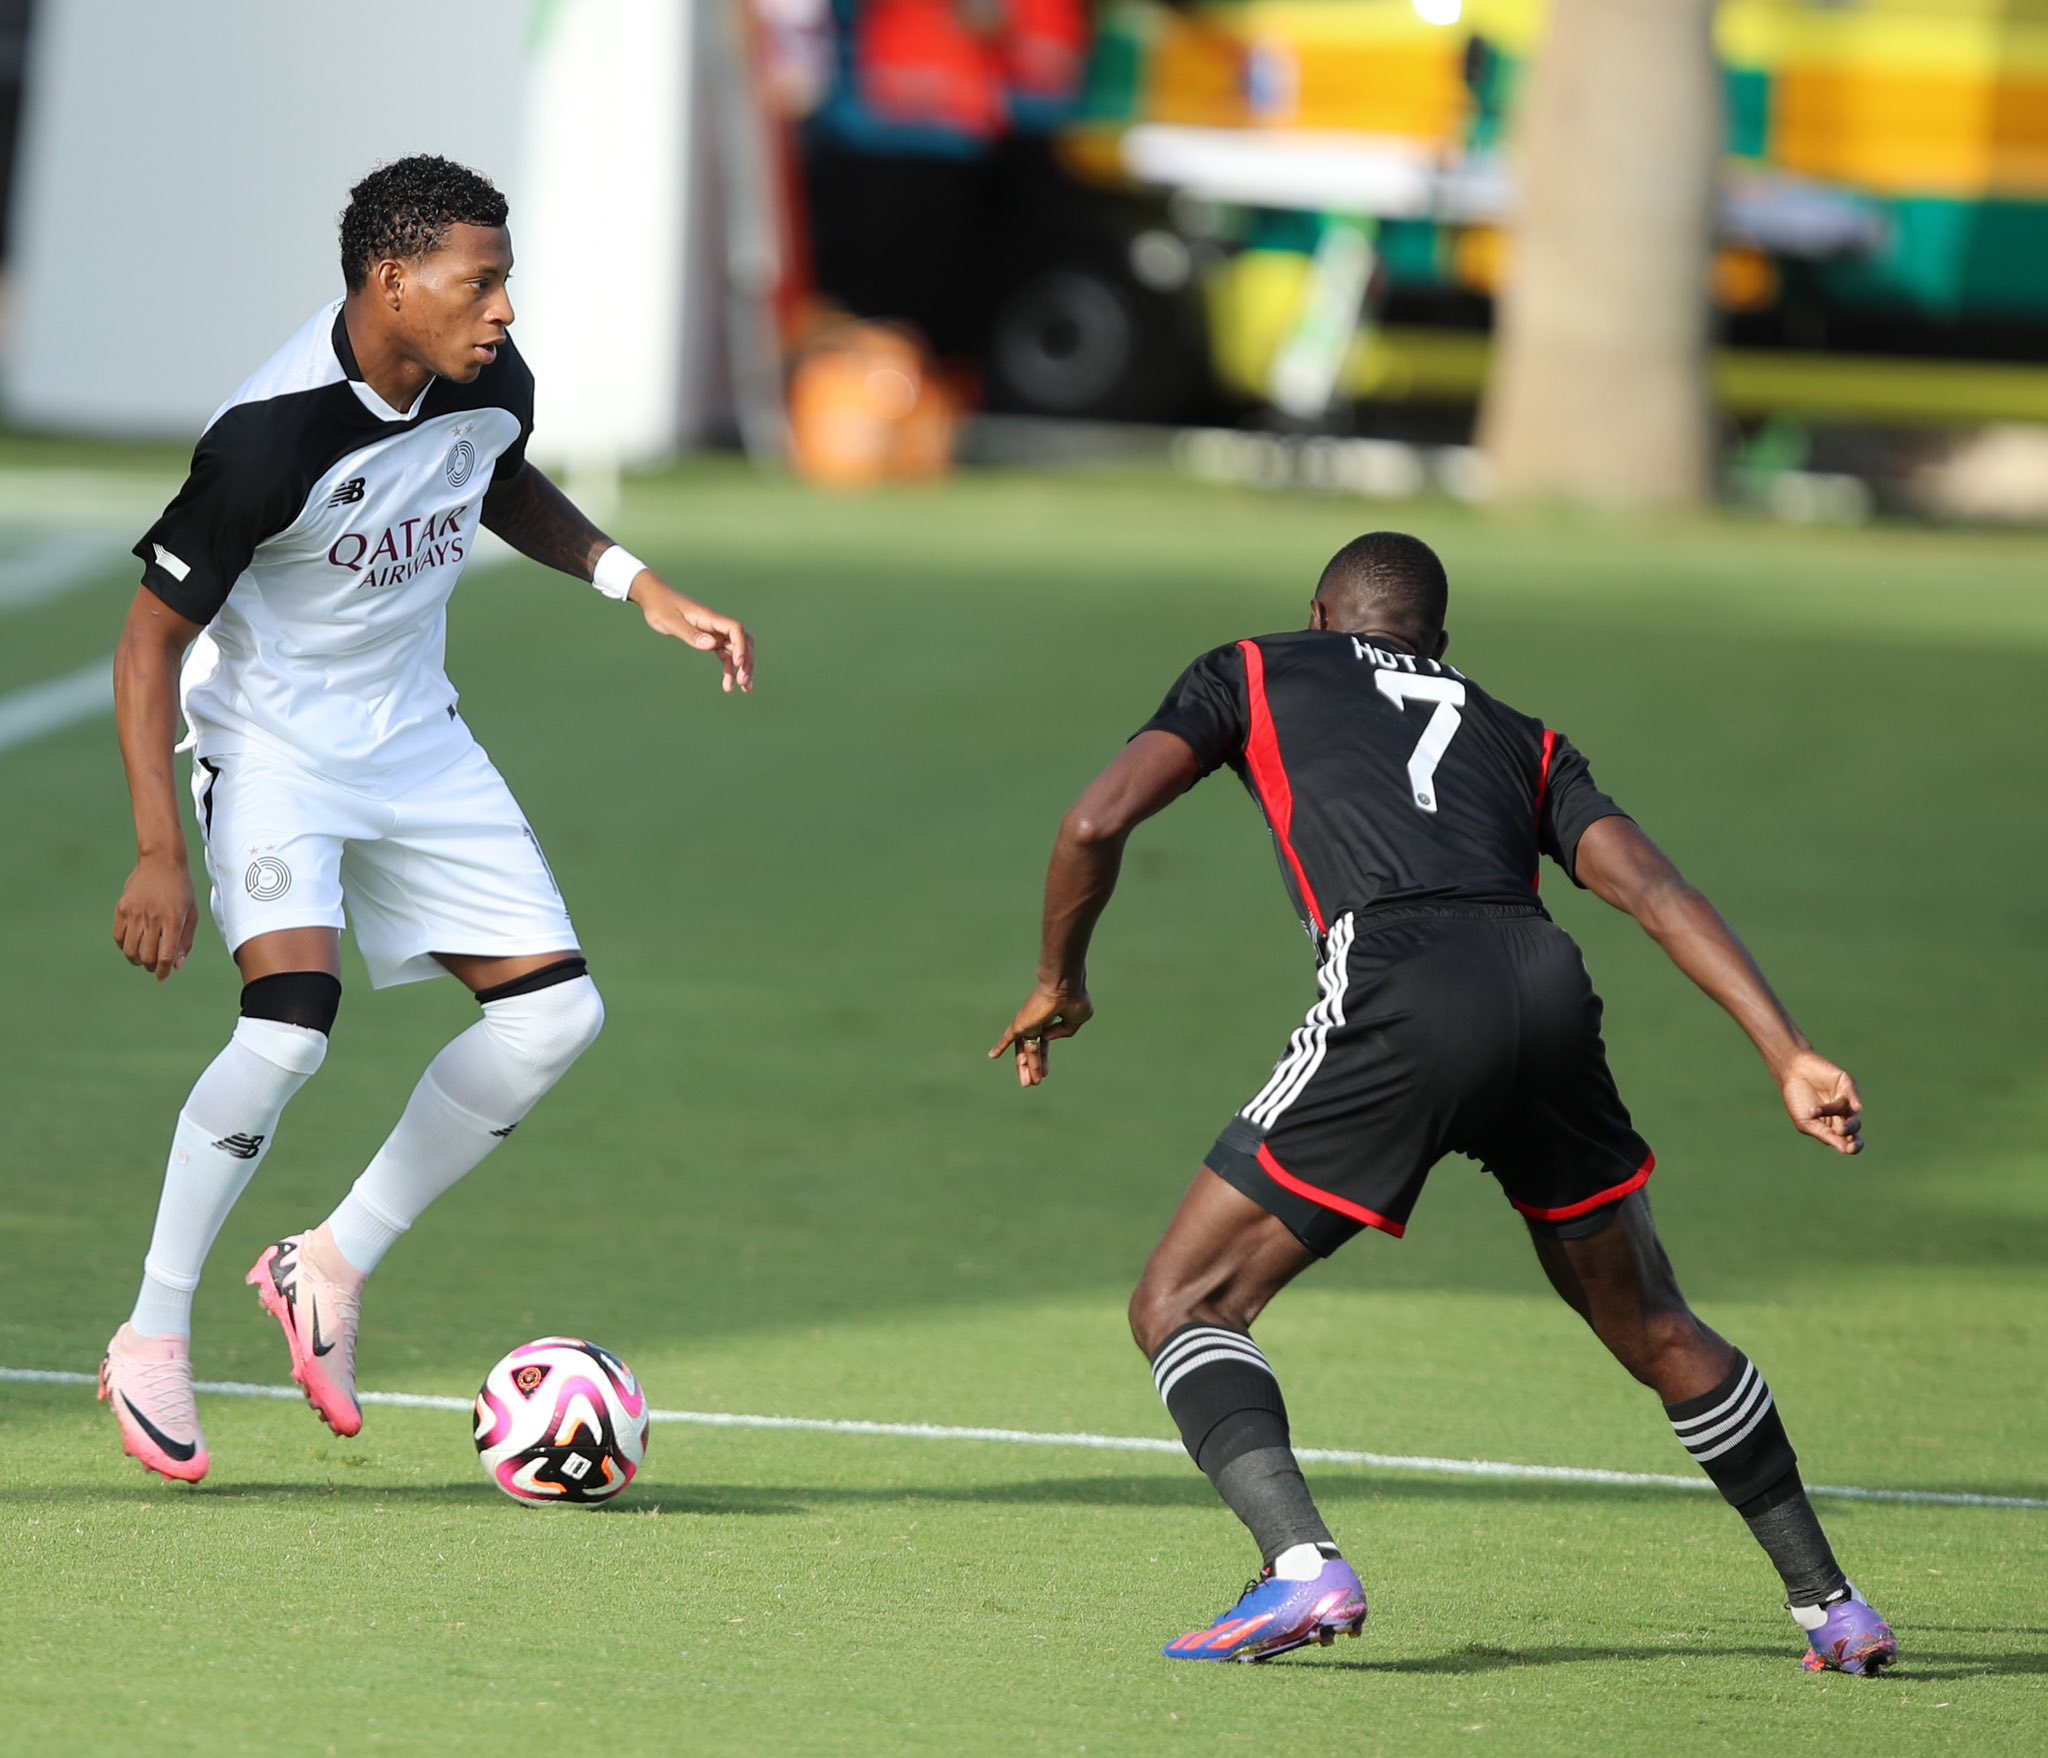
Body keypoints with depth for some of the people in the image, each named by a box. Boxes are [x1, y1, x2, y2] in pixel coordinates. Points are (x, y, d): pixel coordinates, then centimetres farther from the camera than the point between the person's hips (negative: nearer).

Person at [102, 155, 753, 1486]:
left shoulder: (491, 386, -8)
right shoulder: (274, 437, -28)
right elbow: (151, 636, -19)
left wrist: (636, 585, 5)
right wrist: (159, 856, -22)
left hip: (413, 737, 7)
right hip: (269, 740, -7)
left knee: (557, 1013, -2)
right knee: (293, 1019, -27)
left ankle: (333, 1268, 11)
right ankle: (153, 1345, -11)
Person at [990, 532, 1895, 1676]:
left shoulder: (1257, 674, 25)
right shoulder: (1521, 740, 32)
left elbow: (1098, 824, 11)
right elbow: (1652, 885, 16)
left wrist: (1061, 981, 28)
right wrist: (1791, 1055, 8)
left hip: (1400, 1001, -4)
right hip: (1548, 987, 4)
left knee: (1182, 1305, 5)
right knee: (1654, 1332, 23)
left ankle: (1303, 1566, -17)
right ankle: (1830, 1602, 24)